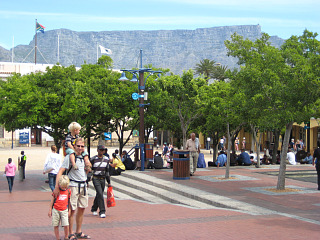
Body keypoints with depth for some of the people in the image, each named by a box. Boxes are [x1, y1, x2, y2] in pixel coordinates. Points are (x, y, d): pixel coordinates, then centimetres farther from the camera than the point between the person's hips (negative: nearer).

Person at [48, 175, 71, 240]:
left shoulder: (68, 191, 3)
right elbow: (52, 200, 5)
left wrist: (69, 210, 13)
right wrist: (50, 210, 7)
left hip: (64, 210, 0)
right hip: (56, 210, 0)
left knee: (66, 225, -10)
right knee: (55, 225, 2)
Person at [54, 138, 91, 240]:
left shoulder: (84, 157, 12)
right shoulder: (69, 157, -10)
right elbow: (60, 172, -17)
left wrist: (88, 169, 3)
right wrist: (57, 187, -24)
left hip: (83, 186, 7)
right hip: (73, 185, -7)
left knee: (82, 208, 11)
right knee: (72, 210, -4)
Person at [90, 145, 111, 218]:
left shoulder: (106, 159, 9)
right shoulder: (93, 159, -5)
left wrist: (109, 182, 16)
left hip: (103, 179, 5)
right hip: (95, 179, -5)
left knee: (99, 195, 11)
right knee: (100, 194, -15)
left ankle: (94, 209, 30)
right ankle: (102, 211, -13)